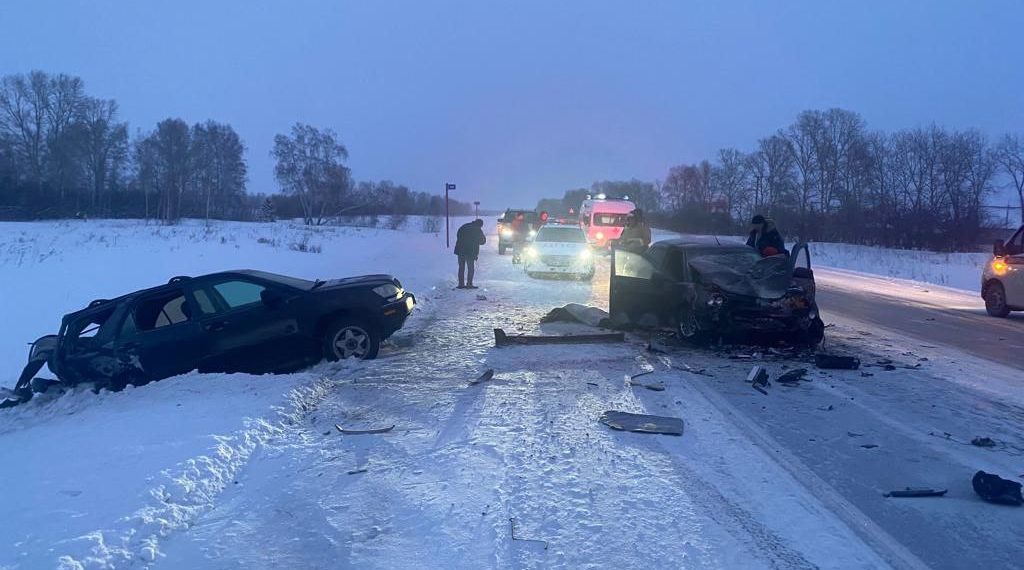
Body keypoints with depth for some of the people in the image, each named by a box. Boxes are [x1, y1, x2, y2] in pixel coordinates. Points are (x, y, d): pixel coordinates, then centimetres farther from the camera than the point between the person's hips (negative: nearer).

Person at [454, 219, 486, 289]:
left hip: (460, 250, 5)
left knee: (461, 267, 11)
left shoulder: (463, 226, 12)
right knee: (471, 268, 3)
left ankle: (461, 283, 11)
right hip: (470, 251, -5)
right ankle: (469, 284, -2)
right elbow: (482, 241, 8)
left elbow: (458, 236, 16)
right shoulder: (478, 230, -2)